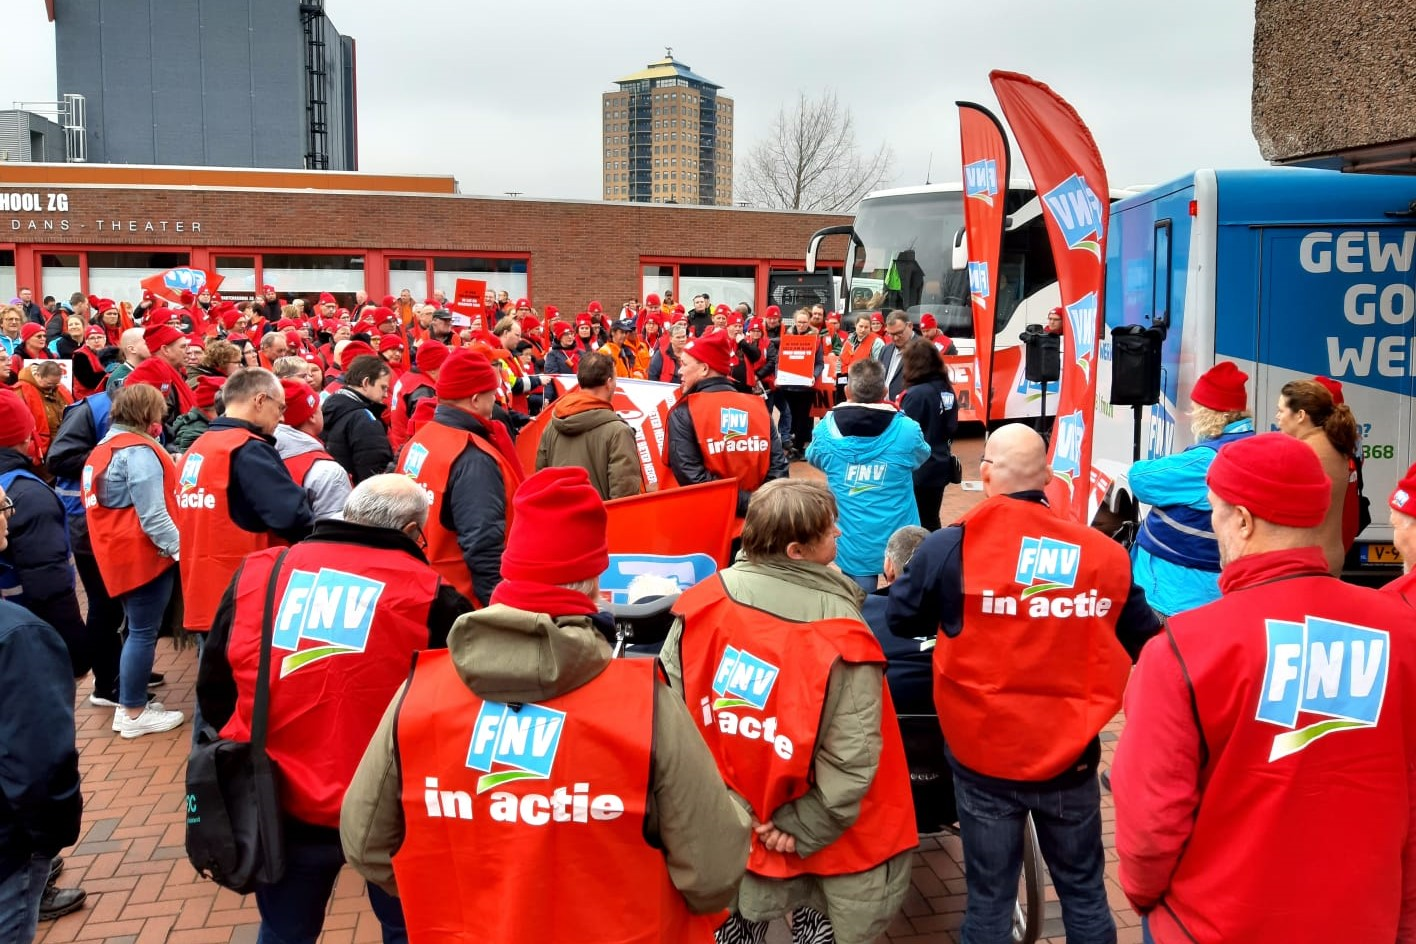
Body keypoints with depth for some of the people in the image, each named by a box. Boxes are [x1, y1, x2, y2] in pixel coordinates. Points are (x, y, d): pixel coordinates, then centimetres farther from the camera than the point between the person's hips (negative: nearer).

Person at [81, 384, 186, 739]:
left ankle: (130, 702, 25)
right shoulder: (138, 451, -17)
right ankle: (133, 713, 5)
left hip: (119, 553, 10)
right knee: (144, 633, -2)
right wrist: (178, 547, -18)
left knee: (138, 630, 18)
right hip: (144, 554, -10)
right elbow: (152, 514, -21)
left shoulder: (105, 447, 14)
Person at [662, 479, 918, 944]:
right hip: (795, 826, -3)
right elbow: (851, 758, -24)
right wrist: (803, 827, -12)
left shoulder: (702, 603, -13)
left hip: (718, 816, 3)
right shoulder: (840, 636, -25)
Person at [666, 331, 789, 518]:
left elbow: (690, 475, -19)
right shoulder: (758, 406, 4)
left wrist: (749, 503, -18)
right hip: (754, 516, 4)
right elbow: (778, 467, -2)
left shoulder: (684, 412, -9)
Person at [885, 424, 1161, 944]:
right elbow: (1147, 645, 3)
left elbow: (900, 619, 2)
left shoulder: (951, 546, -14)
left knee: (989, 897, 14)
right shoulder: (1102, 552, -7)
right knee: (1084, 890, 20)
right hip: (1070, 755, 2)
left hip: (985, 753, -1)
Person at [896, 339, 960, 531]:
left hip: (919, 470, -7)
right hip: (940, 466, 7)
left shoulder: (916, 394, -20)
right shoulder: (947, 390, 3)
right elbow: (952, 427, 11)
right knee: (931, 521, 17)